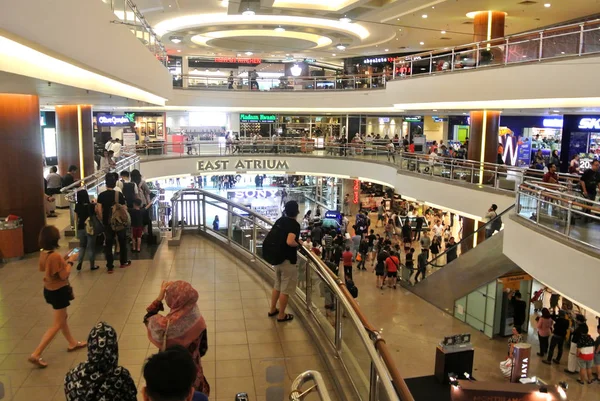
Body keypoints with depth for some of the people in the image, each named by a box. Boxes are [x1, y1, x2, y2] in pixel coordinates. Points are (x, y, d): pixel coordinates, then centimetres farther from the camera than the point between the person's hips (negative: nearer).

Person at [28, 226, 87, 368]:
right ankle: (36, 355, 1)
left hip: (50, 290, 9)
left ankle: (73, 343, 41)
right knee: (57, 325, 2)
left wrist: (64, 259, 7)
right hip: (58, 291, -9)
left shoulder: (43, 253, -1)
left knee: (62, 318, 24)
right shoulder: (55, 256, -28)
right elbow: (64, 275, -22)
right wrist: (70, 261, -12)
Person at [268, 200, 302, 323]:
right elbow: (290, 242, -33)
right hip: (288, 260, -8)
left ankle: (272, 310, 35)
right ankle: (281, 315, 16)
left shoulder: (280, 220, 5)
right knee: (285, 289, 6)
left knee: (277, 285, 24)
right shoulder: (295, 224, -19)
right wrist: (299, 243, -15)